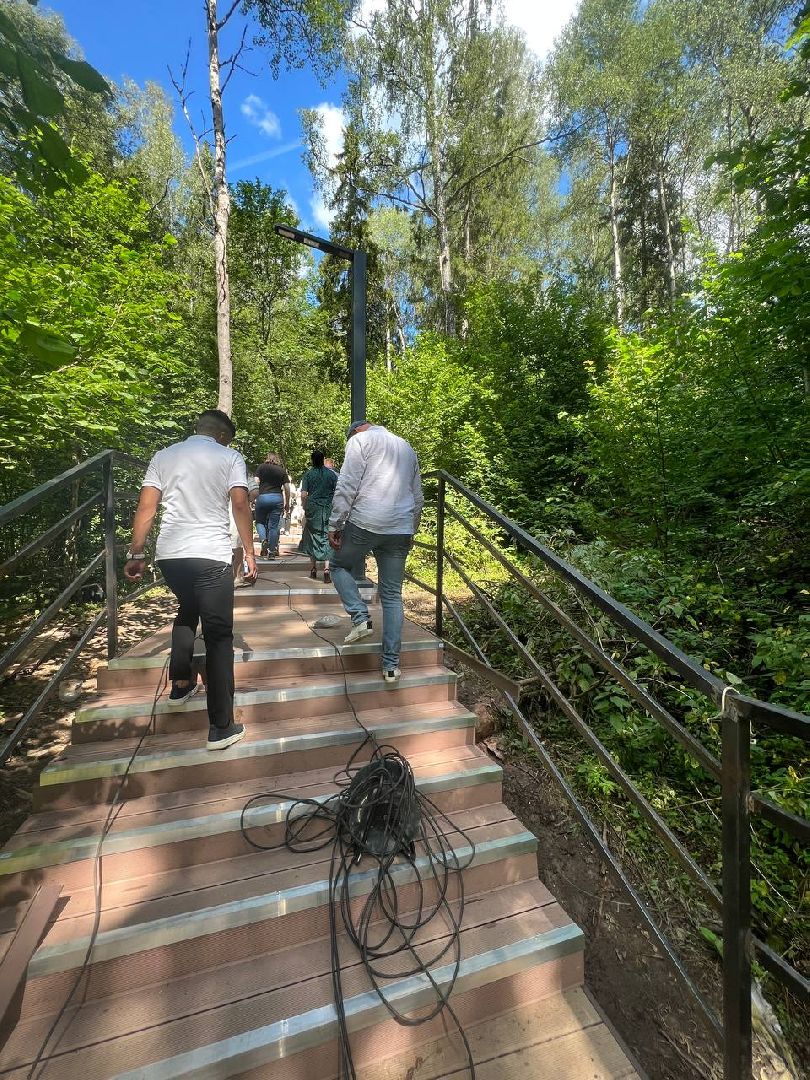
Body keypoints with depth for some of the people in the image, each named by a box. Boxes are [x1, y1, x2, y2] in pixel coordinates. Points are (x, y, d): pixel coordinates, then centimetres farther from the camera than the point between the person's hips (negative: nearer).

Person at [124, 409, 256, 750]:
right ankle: (221, 728, 5)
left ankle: (180, 684, 39)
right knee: (218, 637, 2)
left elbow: (145, 508, 7)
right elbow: (241, 506, -7)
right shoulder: (230, 457, 4)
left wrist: (135, 554, 10)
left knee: (186, 611, 31)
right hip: (211, 556, -4)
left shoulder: (163, 456, 13)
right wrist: (250, 553, -2)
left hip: (169, 554, 5)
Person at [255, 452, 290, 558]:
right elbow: (287, 488, 6)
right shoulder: (282, 470, 9)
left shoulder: (261, 467, 7)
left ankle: (264, 540, -8)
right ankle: (272, 552, 6)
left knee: (260, 521, 18)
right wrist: (287, 503, 14)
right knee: (274, 525, 4)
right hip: (278, 498, 1)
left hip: (262, 497, -1)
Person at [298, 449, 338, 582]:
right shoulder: (331, 474, 2)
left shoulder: (308, 474, 0)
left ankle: (313, 569, 18)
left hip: (313, 508, 0)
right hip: (328, 509, 0)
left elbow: (303, 495, -5)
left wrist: (305, 508, 9)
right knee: (327, 538, 1)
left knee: (313, 537, 12)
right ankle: (326, 568, -14)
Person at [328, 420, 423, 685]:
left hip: (364, 523, -5)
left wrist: (335, 525, -5)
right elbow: (418, 498, 24)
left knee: (340, 566, 21)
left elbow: (346, 486, -8)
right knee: (392, 596, 8)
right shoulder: (407, 447, 25)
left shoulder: (359, 440, 5)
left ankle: (360, 616, -1)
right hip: (401, 529, 5)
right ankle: (391, 665, 9)